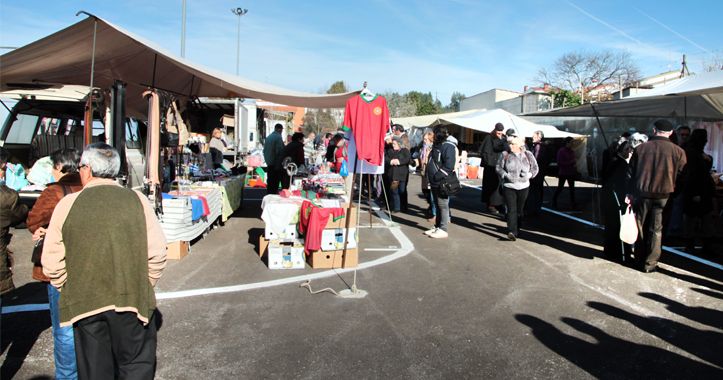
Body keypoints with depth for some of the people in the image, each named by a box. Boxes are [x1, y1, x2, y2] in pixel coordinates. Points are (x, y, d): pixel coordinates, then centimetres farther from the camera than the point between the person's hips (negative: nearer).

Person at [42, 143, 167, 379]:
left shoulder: (67, 204, -3)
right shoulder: (137, 200, -4)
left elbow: (51, 264, -2)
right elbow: (157, 253, -7)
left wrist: (69, 291, 13)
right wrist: (144, 286, 7)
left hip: (85, 304, 1)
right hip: (133, 301, -1)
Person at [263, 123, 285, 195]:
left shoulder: (268, 137, 11)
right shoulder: (279, 137, -14)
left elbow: (264, 150, 15)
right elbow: (279, 151, -19)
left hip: (269, 164, 8)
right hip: (276, 164, -8)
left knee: (269, 182, 14)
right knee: (275, 183, -5)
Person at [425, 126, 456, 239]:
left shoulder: (448, 146, -11)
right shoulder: (436, 145, 18)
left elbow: (448, 166, -20)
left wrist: (438, 176, -23)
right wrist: (430, 178, 16)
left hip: (442, 182, -10)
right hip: (434, 182, 10)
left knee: (443, 206, -5)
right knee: (437, 205, 15)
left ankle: (443, 229, -1)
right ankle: (437, 227, 23)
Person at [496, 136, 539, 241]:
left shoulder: (528, 155, 4)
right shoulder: (504, 154, 0)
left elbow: (535, 168, 9)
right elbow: (498, 168, 1)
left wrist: (528, 175, -10)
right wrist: (505, 175, -16)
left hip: (523, 187, 2)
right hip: (509, 186, -2)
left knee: (520, 210, 12)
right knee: (511, 210, -12)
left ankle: (517, 229, 29)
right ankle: (511, 231, -19)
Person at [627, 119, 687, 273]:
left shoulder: (640, 148, -1)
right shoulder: (678, 151, -6)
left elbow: (631, 172, 2)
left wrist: (631, 193, 7)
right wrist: (672, 192, 12)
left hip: (642, 194, 1)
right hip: (663, 195, -1)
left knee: (640, 227, 13)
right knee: (656, 230, 7)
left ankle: (640, 260, 21)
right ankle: (650, 264, 11)